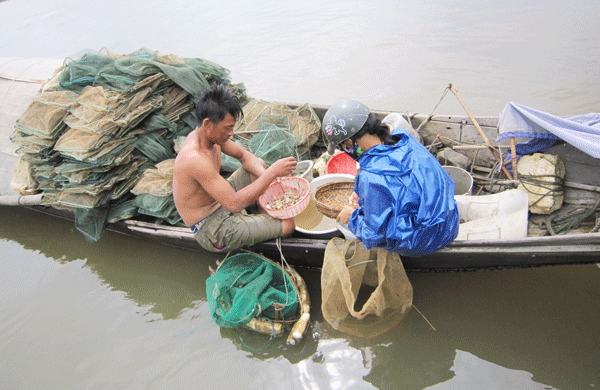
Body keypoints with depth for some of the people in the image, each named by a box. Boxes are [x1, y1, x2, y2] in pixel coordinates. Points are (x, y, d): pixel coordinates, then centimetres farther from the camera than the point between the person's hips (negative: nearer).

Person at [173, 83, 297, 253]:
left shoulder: (212, 134, -5)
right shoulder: (195, 159, -35)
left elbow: (243, 155, 11)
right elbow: (234, 204, -38)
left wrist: (264, 175, -9)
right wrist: (272, 172, -34)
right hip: (212, 230, -9)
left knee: (258, 163, 19)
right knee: (288, 225, -15)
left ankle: (264, 216, 17)